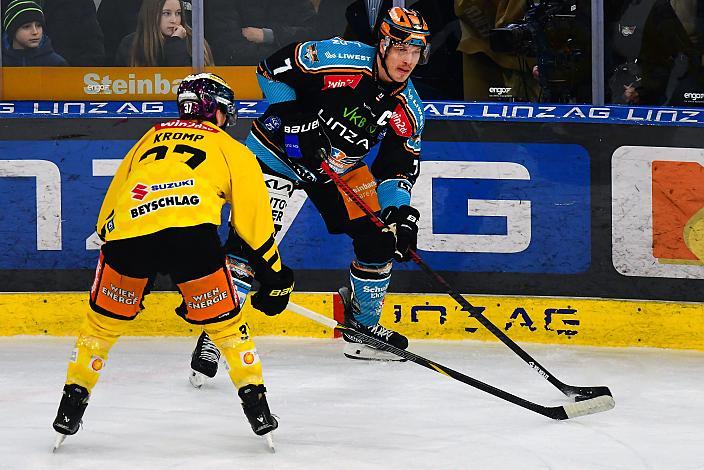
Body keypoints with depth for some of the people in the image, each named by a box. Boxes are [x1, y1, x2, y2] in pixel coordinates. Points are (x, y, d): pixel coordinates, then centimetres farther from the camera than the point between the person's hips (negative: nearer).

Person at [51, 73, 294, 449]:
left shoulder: (149, 140, 34)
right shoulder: (230, 148, 24)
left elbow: (109, 206, 35)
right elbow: (253, 220, 22)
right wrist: (275, 276, 29)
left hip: (126, 234, 3)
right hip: (191, 233, -2)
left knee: (103, 320, 22)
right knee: (226, 322, 14)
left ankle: (71, 405, 22)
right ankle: (256, 406, 10)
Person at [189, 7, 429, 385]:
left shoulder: (408, 110, -10)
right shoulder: (340, 58, -27)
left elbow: (399, 169, -3)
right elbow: (272, 69, -17)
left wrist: (401, 213, -19)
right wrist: (297, 119, -23)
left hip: (341, 163, 6)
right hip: (279, 148, -6)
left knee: (379, 237, 2)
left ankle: (363, 326, 23)